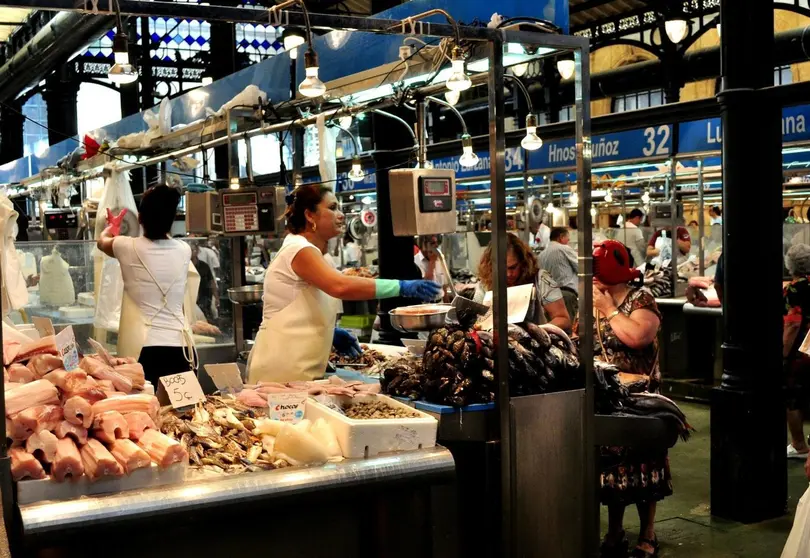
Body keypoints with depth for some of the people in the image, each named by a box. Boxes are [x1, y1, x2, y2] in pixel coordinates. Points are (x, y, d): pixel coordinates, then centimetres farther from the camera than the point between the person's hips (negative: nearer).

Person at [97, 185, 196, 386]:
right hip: (180, 347, 2)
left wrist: (111, 226, 46)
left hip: (143, 348, -2)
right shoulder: (183, 250, 4)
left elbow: (102, 241, 24)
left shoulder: (129, 248, -2)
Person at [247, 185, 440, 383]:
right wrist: (402, 287, -31)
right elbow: (341, 286, -33)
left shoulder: (308, 252, 16)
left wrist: (332, 333, 7)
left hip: (298, 366, 9)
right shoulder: (299, 249, -15)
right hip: (283, 368, -9)